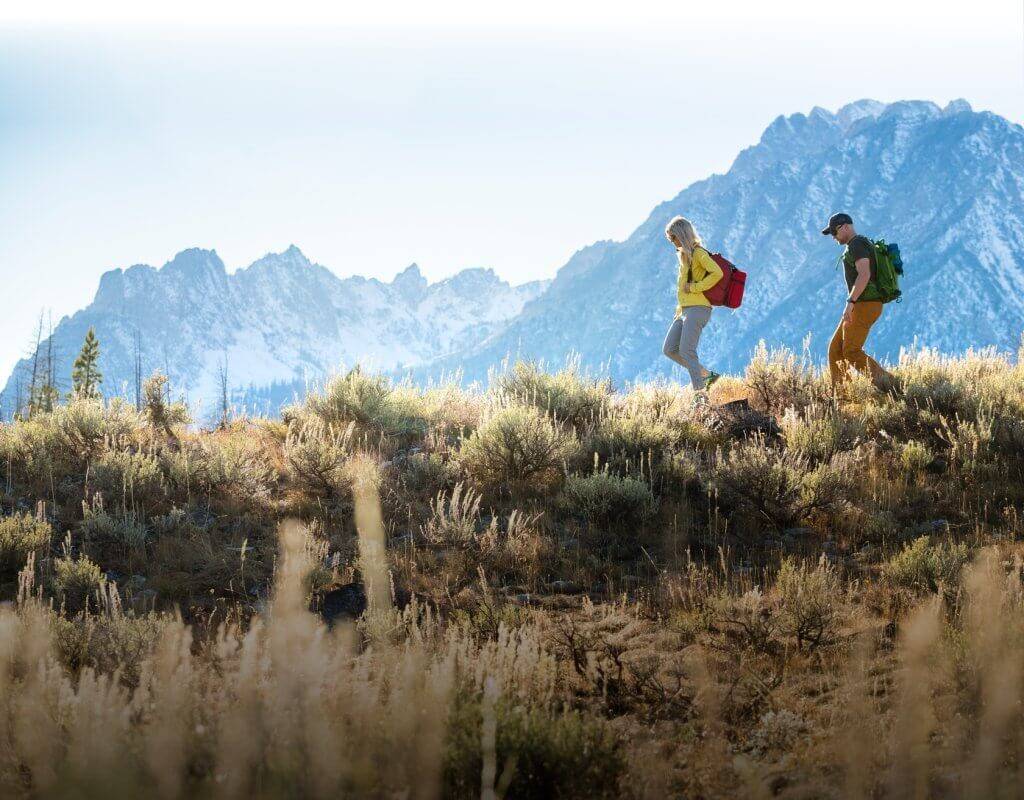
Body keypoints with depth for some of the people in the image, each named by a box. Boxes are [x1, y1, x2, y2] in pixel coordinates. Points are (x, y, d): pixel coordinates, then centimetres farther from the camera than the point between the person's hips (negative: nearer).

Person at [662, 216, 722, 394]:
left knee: (686, 350, -15)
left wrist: (695, 287, -17)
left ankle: (700, 390, -14)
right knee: (670, 350, 4)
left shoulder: (698, 253, -9)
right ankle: (706, 375, 10)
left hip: (698, 309, -10)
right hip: (685, 310, 10)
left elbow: (717, 273, -23)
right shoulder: (685, 255, 19)